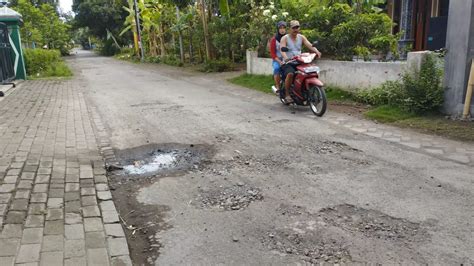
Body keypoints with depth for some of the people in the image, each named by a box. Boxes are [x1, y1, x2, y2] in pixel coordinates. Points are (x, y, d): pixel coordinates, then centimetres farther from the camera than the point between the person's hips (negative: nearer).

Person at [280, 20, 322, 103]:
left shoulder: (301, 37, 13)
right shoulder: (285, 38, 1)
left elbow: (310, 46, 0)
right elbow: (282, 50, -16)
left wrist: (316, 51, -23)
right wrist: (286, 58, -38)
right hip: (288, 63, -4)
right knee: (290, 74, -35)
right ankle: (287, 94, -20)